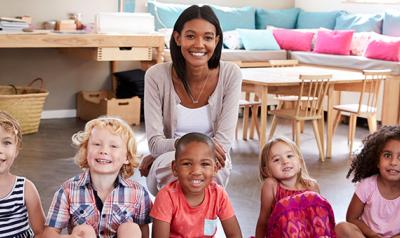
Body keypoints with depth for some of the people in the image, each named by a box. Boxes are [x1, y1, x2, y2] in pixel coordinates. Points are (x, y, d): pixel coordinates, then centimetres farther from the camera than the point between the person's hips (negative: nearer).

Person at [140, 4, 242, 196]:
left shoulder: (230, 74, -10)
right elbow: (155, 143, -14)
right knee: (170, 163, -35)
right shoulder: (156, 76, -12)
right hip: (167, 169, -1)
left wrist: (160, 155, -15)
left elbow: (224, 141, -13)